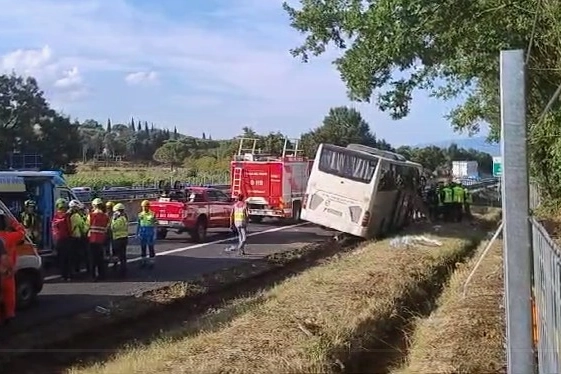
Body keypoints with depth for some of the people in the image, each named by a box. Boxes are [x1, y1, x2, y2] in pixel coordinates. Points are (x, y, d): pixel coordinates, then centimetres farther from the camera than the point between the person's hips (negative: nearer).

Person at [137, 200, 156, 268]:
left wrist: (155, 235, -8)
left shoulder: (152, 214, -7)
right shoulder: (140, 214, 6)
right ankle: (143, 261, 19)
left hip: (150, 232, -4)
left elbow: (154, 225, -6)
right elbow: (138, 225, 12)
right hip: (142, 232, 4)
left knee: (151, 247, 1)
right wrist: (137, 233, 11)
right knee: (143, 247, 10)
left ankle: (151, 261, 8)